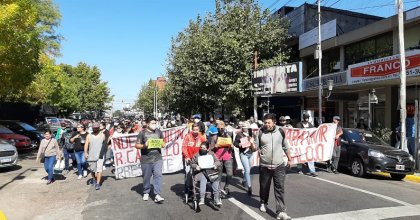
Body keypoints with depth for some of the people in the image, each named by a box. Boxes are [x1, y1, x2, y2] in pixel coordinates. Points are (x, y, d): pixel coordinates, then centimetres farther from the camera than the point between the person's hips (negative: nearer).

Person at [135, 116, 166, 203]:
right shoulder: (142, 133, -2)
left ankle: (157, 195, -6)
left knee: (158, 175, -9)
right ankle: (146, 193, 31)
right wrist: (144, 145, -20)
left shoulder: (159, 132, 8)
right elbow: (137, 145, -1)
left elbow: (163, 143, 15)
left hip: (157, 159, 2)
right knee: (146, 177, 10)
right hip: (146, 160, -1)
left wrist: (162, 144, -8)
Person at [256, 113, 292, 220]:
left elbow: (285, 146, 13)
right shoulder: (261, 132, -4)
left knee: (280, 188, -3)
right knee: (264, 186, 15)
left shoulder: (280, 131, 1)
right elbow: (256, 147, 1)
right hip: (264, 166, 0)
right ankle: (263, 203, 41)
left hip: (279, 165, 0)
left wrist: (289, 159, 19)